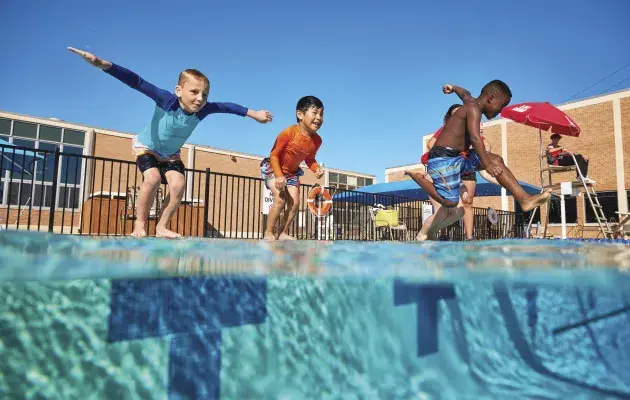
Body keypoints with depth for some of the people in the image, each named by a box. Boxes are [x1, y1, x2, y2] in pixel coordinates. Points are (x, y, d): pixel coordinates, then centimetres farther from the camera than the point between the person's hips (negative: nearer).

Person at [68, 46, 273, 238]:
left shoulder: (202, 110, -24)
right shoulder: (167, 100, -34)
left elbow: (227, 106, -10)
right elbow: (136, 82, -42)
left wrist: (254, 114, -5)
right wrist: (103, 64, -53)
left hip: (171, 154, 4)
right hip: (146, 146, -4)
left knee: (178, 185, -14)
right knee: (153, 178, -27)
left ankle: (162, 227, 2)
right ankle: (140, 224, -8)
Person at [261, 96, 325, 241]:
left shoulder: (317, 140, -12)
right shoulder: (289, 133, -30)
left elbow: (310, 159, 4)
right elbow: (274, 155, -23)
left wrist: (317, 169, -17)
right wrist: (279, 176, -33)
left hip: (292, 172, 6)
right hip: (273, 168, -6)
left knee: (295, 202, -3)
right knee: (280, 199, -20)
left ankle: (282, 233, 11)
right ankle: (268, 233, -5)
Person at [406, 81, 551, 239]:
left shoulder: (471, 102, 18)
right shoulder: (474, 108, -11)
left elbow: (465, 94, 42)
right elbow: (475, 138, -25)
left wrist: (453, 88, 61)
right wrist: (487, 165, -28)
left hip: (456, 157, 10)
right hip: (443, 159, -10)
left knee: (496, 160, 3)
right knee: (451, 202, -16)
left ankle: (524, 199, -2)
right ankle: (417, 176, 1)